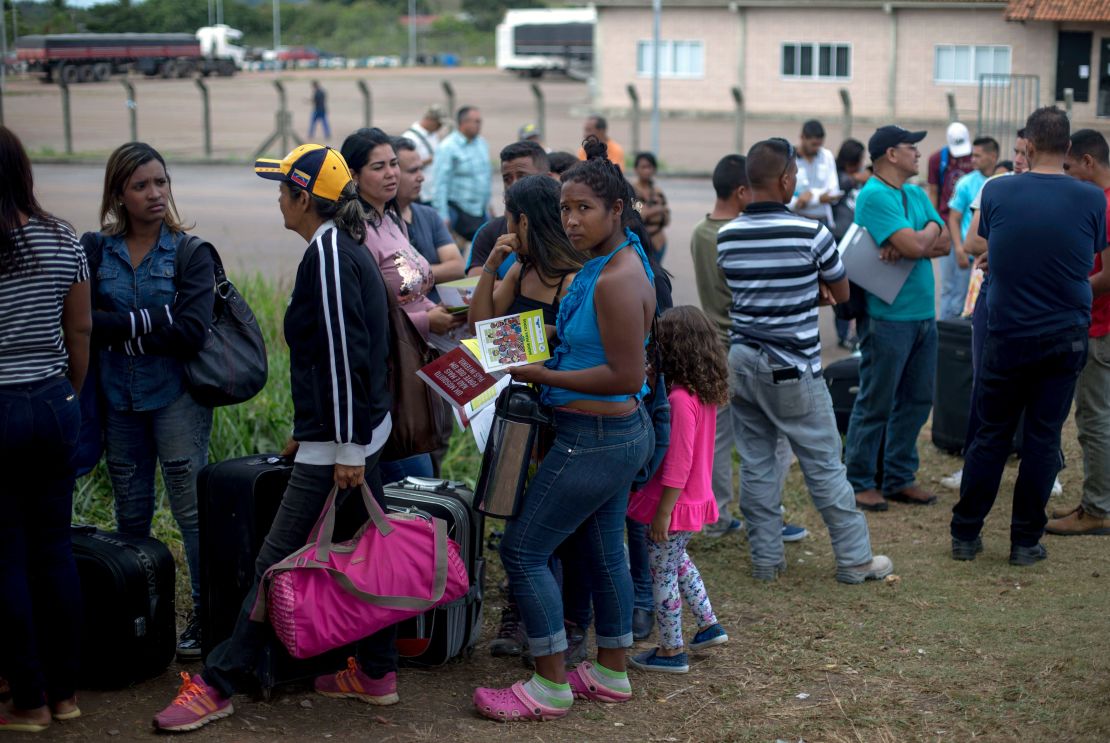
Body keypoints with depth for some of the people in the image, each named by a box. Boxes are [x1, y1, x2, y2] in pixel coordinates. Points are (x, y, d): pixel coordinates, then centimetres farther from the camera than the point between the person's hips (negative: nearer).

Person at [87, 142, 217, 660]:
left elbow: (191, 332, -14)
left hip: (176, 397, -3)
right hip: (117, 399, 3)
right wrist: (150, 322, -14)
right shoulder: (95, 250, 4)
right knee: (130, 513, 11)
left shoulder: (189, 252, -4)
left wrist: (117, 328, -11)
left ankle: (207, 612, 6)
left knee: (192, 509, -2)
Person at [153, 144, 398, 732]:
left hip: (338, 440, -10)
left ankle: (217, 683, 0)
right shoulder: (345, 249, 14)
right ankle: (376, 673, 22)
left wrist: (348, 449, -21)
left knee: (277, 562, -5)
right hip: (357, 431, 10)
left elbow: (344, 356, -21)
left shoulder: (328, 254, -16)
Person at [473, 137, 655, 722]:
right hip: (619, 433, 10)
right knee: (602, 550, 19)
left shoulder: (616, 280, -23)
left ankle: (550, 686, 7)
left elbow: (627, 375, -24)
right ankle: (611, 673, 33)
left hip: (595, 438, -10)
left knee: (522, 548, -2)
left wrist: (543, 375, -20)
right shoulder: (609, 263, 8)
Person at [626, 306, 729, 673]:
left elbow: (678, 464, -25)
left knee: (663, 574, 5)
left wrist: (662, 512, -19)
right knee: (678, 561, 28)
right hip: (697, 500, 9)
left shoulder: (680, 399, -25)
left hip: (676, 504, -9)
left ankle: (671, 651, 15)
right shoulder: (706, 393, 2)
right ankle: (708, 624, 35)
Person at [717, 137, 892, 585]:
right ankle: (856, 560, 13)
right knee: (824, 465, 4)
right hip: (792, 368, -5)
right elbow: (841, 293, 0)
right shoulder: (810, 233, -13)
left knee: (756, 463, 10)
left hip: (742, 360, 5)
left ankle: (766, 559, 15)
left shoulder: (727, 236, 2)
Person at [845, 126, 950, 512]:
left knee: (917, 400, 12)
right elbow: (914, 245, -22)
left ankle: (899, 478, 23)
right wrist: (931, 231, -1)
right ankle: (859, 483, 9)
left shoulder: (917, 194, 14)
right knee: (876, 403, -1)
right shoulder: (874, 196, -13)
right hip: (888, 317, -8)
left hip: (924, 313, 8)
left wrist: (916, 243, -13)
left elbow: (945, 243, 5)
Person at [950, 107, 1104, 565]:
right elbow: (1091, 263, 7)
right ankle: (1026, 541, 12)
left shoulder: (997, 192, -7)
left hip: (1007, 335, 0)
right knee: (1043, 438, 7)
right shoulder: (1091, 200, -7)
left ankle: (965, 534, 15)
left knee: (990, 435, 10)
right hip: (1066, 336, 0)